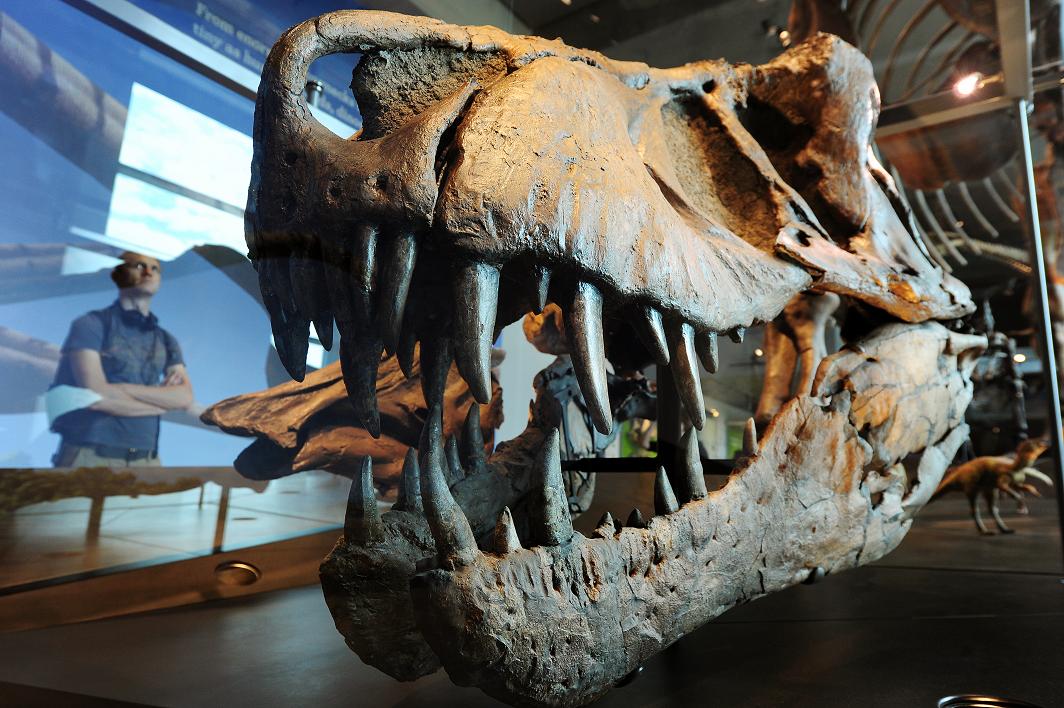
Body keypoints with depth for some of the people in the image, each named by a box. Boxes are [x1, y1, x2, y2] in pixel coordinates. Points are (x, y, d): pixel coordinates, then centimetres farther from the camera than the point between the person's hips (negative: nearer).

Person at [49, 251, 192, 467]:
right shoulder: (91, 324, -2)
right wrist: (163, 399, -3)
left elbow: (185, 398, -4)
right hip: (90, 457, -3)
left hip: (146, 459, 4)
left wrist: (120, 388, -13)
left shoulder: (166, 341, 11)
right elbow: (97, 395, -14)